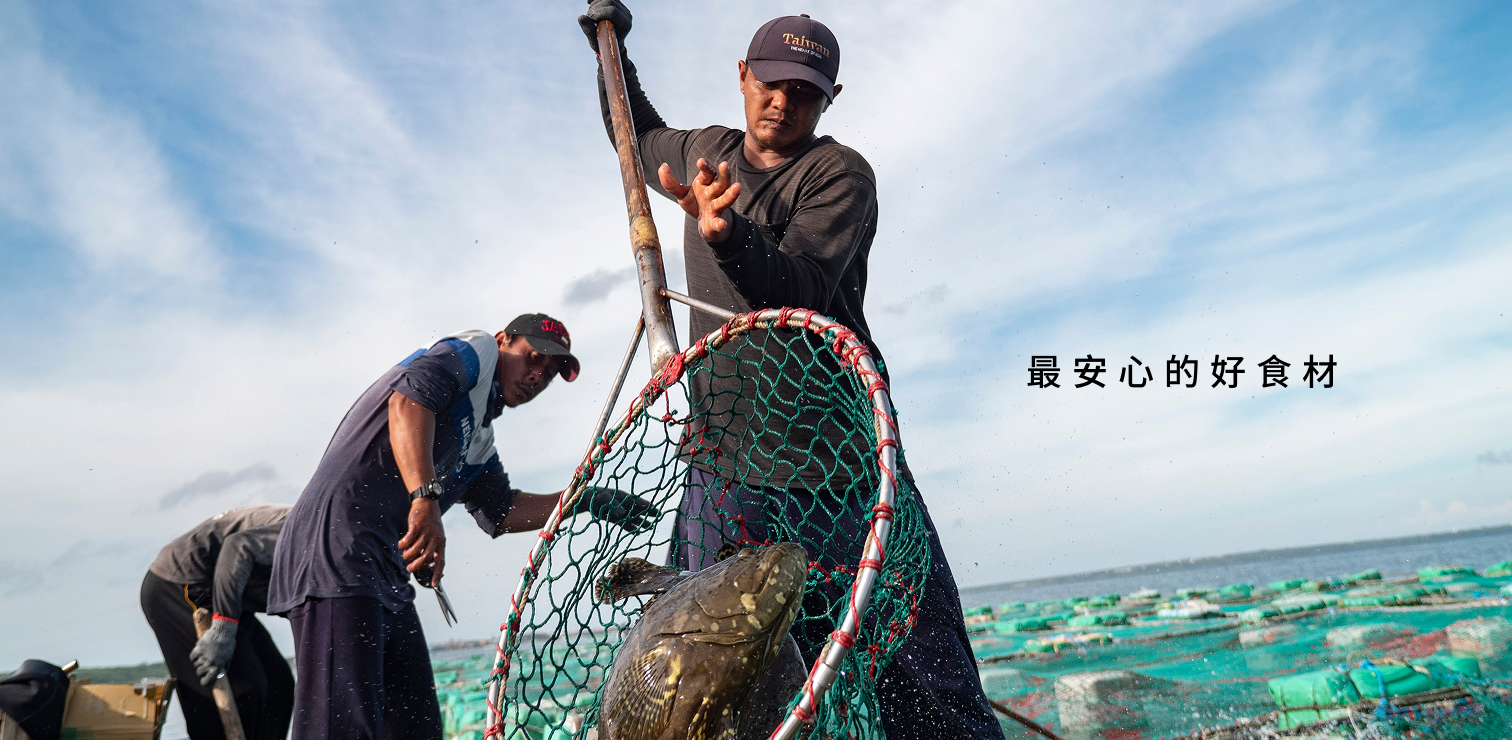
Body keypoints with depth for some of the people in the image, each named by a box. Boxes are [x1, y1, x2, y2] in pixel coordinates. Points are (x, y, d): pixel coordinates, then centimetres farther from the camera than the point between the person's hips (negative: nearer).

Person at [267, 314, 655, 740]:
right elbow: (408, 400, -20)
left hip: (388, 582, 10)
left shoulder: (479, 439, 25)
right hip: (338, 551, -10)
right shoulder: (474, 350, 0)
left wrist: (587, 502, 23)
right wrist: (426, 497, -33)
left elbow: (499, 512, 26)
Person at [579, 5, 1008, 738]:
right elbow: (638, 137, 39)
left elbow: (802, 292, -19)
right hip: (723, 460, 4)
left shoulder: (840, 174, -2)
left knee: (922, 678, -3)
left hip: (834, 452, -3)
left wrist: (729, 236, -35)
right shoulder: (706, 151, 16)